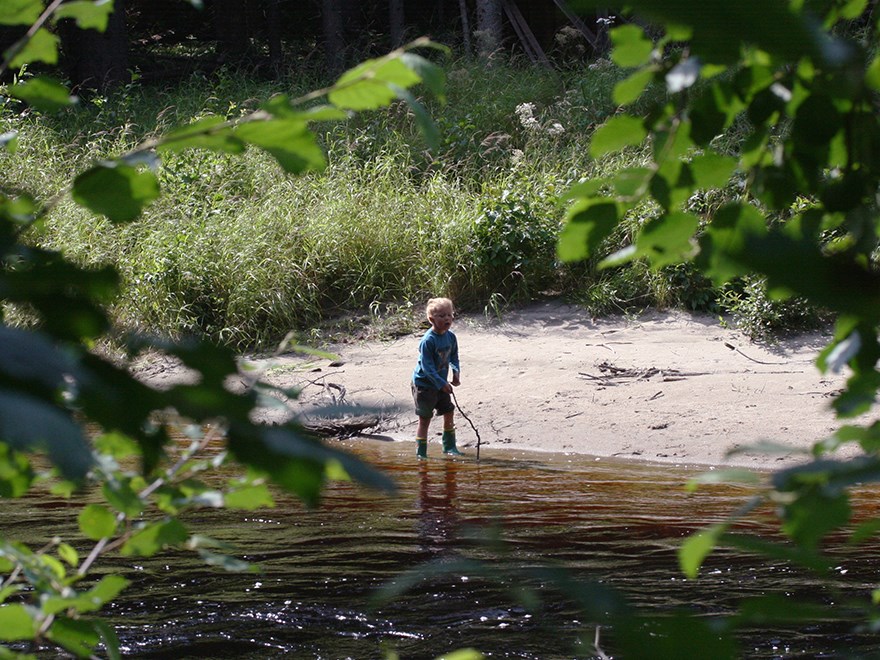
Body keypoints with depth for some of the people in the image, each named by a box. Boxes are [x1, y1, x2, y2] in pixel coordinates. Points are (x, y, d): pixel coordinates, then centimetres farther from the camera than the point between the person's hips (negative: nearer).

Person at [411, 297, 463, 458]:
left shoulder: (451, 337, -1)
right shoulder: (428, 341, -24)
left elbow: (453, 357, 13)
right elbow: (427, 366, -24)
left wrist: (456, 372, -6)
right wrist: (441, 384, -27)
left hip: (441, 383, 7)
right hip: (424, 385, -7)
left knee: (449, 414, 10)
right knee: (424, 420, 0)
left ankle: (449, 446, 27)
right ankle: (421, 453, 9)